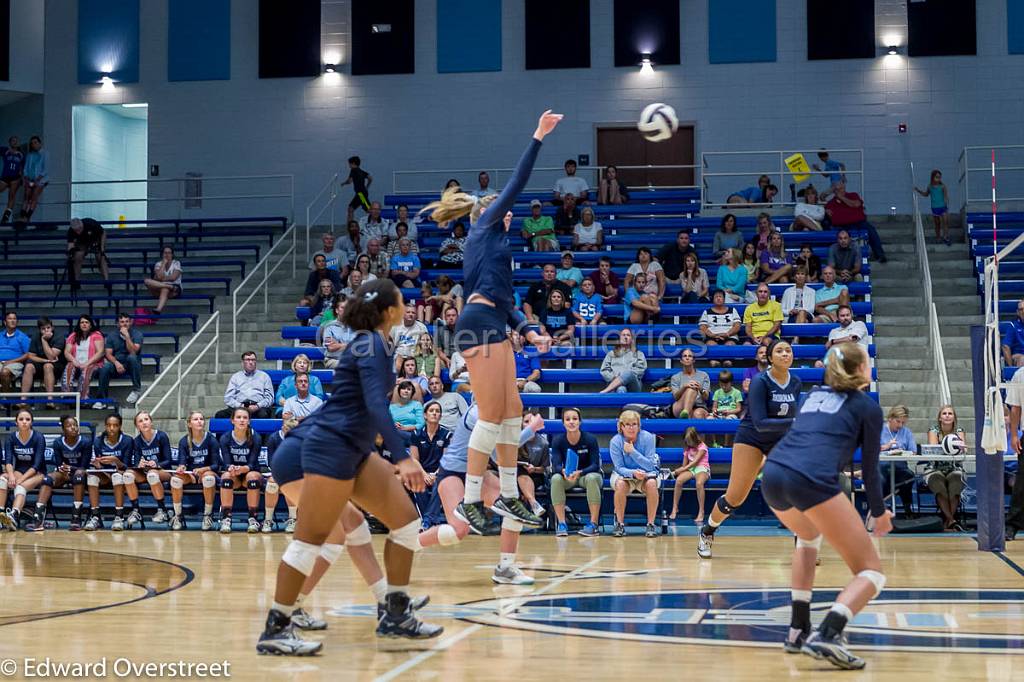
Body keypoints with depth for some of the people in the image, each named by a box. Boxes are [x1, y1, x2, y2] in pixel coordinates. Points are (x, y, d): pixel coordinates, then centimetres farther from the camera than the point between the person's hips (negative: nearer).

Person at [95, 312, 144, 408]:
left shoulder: (137, 334, -3)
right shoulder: (111, 336, 6)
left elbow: (133, 351, -18)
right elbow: (108, 354, -4)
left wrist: (127, 336, -24)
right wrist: (116, 363, -23)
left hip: (133, 366, -2)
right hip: (117, 364, 2)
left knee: (132, 357, -35)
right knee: (105, 367, -29)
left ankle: (137, 389, -24)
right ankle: (101, 399, -22)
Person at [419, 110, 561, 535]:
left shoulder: (494, 244, 28)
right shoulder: (484, 225, 7)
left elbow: (504, 300, 25)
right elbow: (516, 184, -3)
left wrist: (529, 331, 14)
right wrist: (538, 137, -2)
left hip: (493, 327, 10)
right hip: (480, 324, -10)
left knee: (512, 412, 9)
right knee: (492, 415, -10)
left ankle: (508, 496, 14)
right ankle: (471, 501, -8)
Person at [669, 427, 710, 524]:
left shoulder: (702, 447, -3)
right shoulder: (687, 448, 16)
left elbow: (695, 461, -13)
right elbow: (684, 465, 15)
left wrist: (682, 469, -18)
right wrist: (678, 471, -5)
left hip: (702, 469, -5)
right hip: (690, 469, 5)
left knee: (699, 483, -41)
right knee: (679, 480, -28)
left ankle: (701, 512, -35)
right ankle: (675, 508, -20)